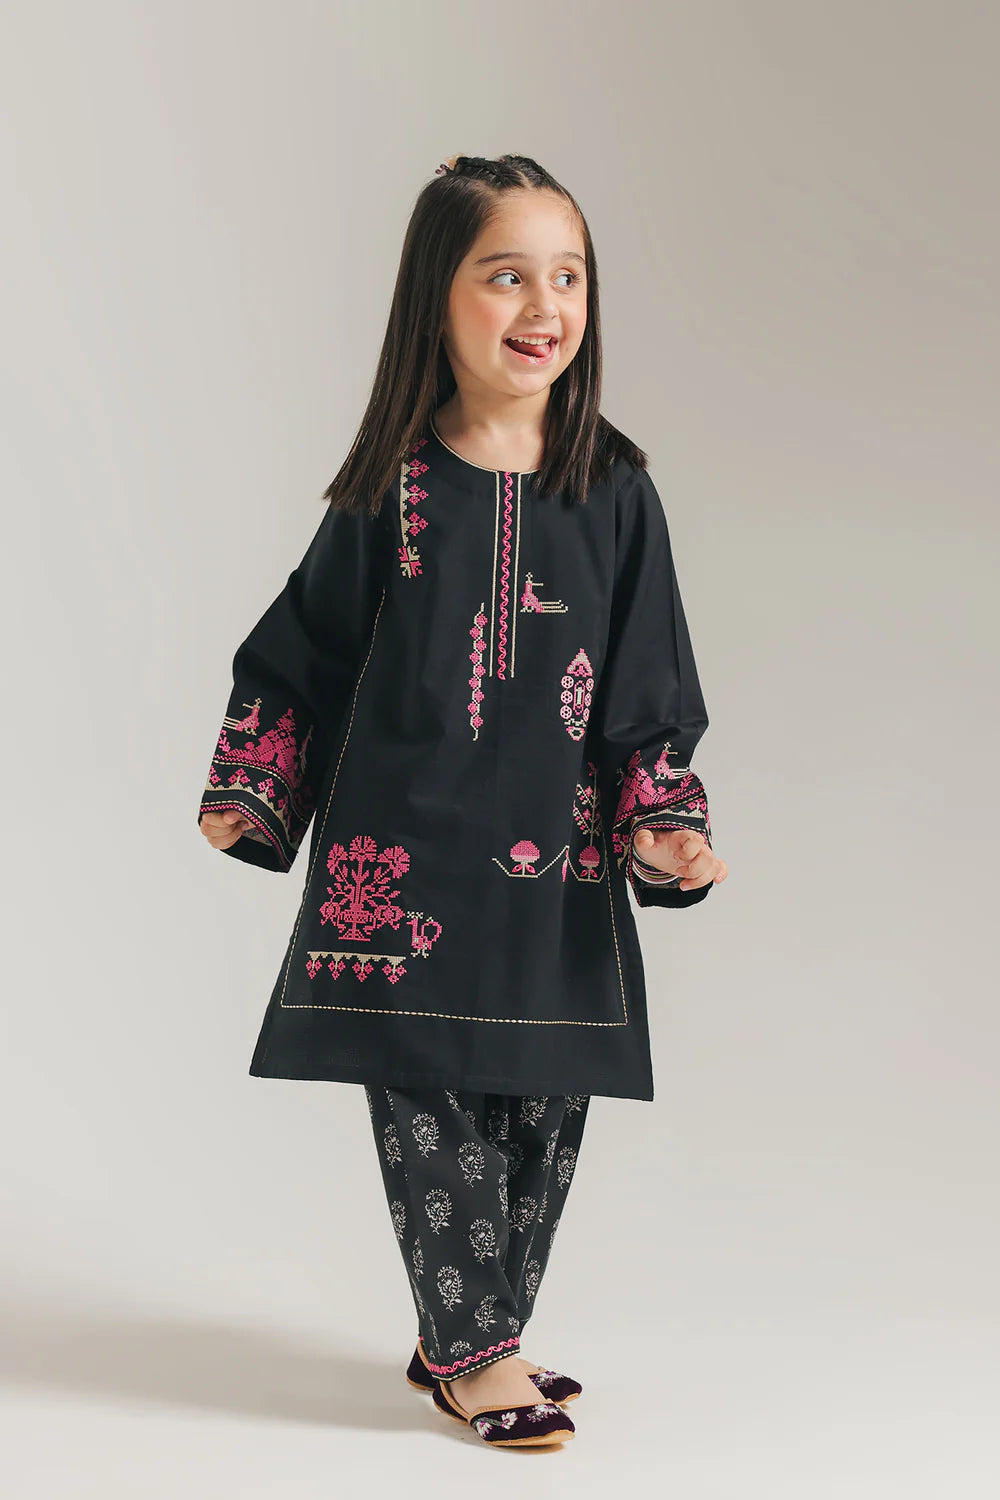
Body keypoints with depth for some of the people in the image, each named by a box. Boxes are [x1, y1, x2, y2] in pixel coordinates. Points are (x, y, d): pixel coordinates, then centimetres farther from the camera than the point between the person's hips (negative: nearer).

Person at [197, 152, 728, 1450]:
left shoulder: (613, 492, 0)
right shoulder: (391, 491, -2)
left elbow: (650, 691, 5)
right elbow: (305, 648, 8)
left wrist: (665, 828, -4)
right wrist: (249, 793, 5)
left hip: (555, 865, 2)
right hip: (405, 852, -2)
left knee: (542, 1117, 8)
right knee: (428, 1112, 0)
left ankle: (468, 1341, 26)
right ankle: (470, 1355, 16)